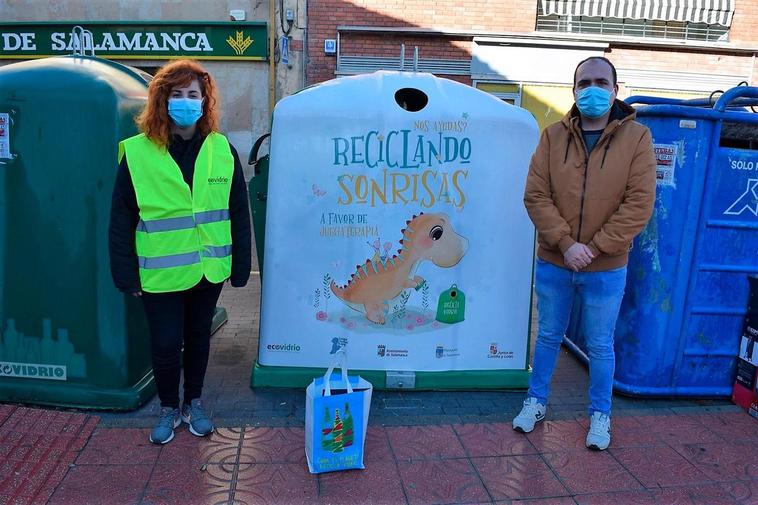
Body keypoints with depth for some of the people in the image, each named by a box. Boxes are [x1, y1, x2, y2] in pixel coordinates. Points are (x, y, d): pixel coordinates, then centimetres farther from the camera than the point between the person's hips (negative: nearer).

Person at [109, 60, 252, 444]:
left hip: (209, 267, 2)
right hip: (160, 273, -2)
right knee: (165, 344, 7)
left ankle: (193, 403, 38)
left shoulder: (222, 150, -2)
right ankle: (168, 408, 33)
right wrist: (126, 274, -5)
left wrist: (241, 265, 2)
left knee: (198, 337, 17)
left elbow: (238, 213, 2)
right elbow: (121, 221, -4)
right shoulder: (137, 153, -7)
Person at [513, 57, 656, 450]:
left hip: (606, 269, -1)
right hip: (553, 264, 2)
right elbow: (536, 195, -8)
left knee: (600, 347, 13)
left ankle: (600, 414, 34)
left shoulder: (636, 137, -5)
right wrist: (565, 243, -17)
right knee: (548, 337, 17)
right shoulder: (554, 136, -2)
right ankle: (536, 401, 36)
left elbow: (639, 204, -11)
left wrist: (594, 248, -16)